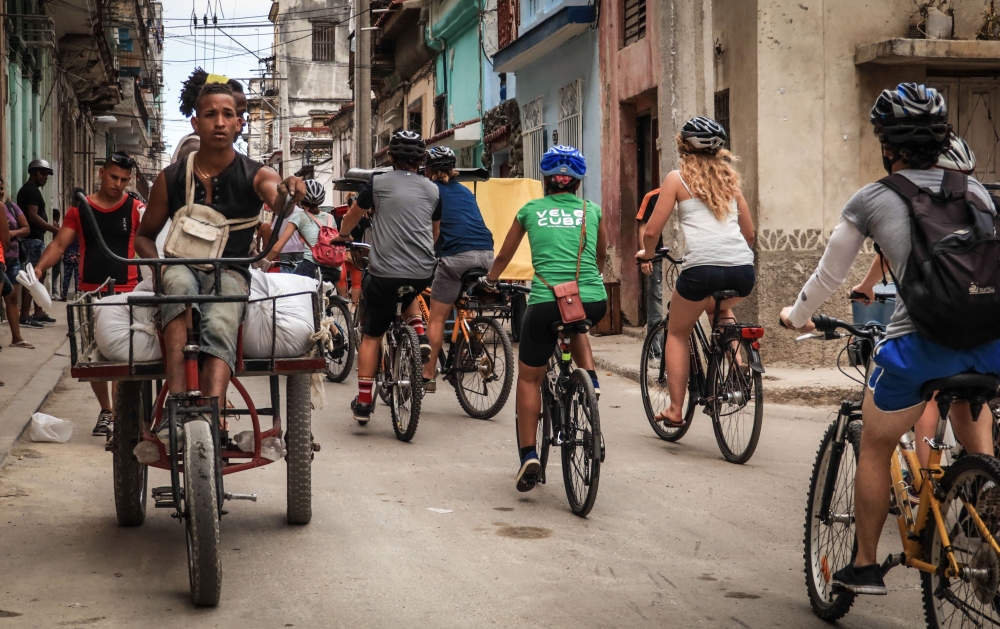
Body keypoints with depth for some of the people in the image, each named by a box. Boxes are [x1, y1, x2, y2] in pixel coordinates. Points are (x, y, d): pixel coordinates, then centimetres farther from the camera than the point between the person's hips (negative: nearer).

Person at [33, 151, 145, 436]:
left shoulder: (135, 208, 1)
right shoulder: (80, 209, 7)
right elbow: (59, 244, 6)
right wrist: (40, 267, -11)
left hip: (125, 292, -3)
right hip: (90, 292, 3)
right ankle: (106, 411, 25)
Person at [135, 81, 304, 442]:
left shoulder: (254, 175, 4)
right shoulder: (171, 179, 9)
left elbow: (278, 201, -20)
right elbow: (144, 236, 18)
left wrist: (289, 193, -45)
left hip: (230, 273, -1)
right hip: (183, 267, 1)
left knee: (219, 326, -35)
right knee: (179, 283, -37)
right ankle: (176, 405, -46)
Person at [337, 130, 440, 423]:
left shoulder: (378, 183, 1)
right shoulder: (433, 190, 9)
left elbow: (351, 217, 15)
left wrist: (343, 235, 38)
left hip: (385, 272, -3)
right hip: (422, 273, 3)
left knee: (372, 335, 10)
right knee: (408, 295, 38)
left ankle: (363, 402, 9)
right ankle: (419, 333, 12)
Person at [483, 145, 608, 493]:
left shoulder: (530, 210, 12)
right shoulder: (592, 211, 14)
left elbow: (503, 257, 25)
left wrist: (490, 280, 45)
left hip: (546, 301, -2)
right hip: (593, 302, 2)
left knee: (529, 378, 14)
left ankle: (528, 455, 4)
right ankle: (589, 378, 17)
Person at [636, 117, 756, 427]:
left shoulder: (678, 178, 10)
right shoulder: (729, 178, 22)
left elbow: (652, 231, 7)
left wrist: (647, 253, 28)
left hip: (702, 267, -4)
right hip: (743, 270, 4)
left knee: (677, 333, 20)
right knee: (719, 307, 38)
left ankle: (675, 409, 14)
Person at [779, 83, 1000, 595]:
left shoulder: (872, 199, 11)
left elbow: (829, 275, 21)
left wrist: (796, 316, 40)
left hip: (922, 338, -3)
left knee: (876, 447, 17)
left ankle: (864, 566, 26)